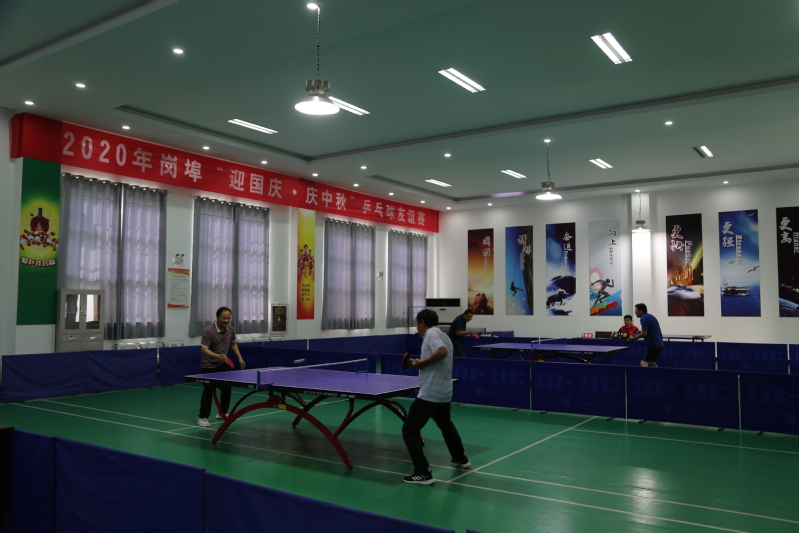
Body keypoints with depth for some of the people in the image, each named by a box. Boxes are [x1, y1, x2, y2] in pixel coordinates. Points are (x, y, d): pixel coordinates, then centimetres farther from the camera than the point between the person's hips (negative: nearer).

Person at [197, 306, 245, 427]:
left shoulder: (230, 328, -1)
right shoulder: (209, 331, -22)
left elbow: (233, 344, 14)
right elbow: (204, 349, -26)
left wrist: (239, 358, 5)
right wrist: (218, 356, -40)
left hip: (223, 364, 7)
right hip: (209, 365, -7)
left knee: (226, 389, 11)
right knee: (209, 390, -10)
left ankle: (222, 413, 28)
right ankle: (203, 417, -1)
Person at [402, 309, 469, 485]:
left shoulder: (431, 333, -9)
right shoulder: (444, 336, 17)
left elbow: (442, 351, -28)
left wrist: (422, 362, -18)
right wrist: (419, 364, 14)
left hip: (429, 394, -10)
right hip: (444, 394, 10)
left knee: (410, 431, -4)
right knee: (446, 425, 33)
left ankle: (423, 473, -9)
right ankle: (460, 459, 47)